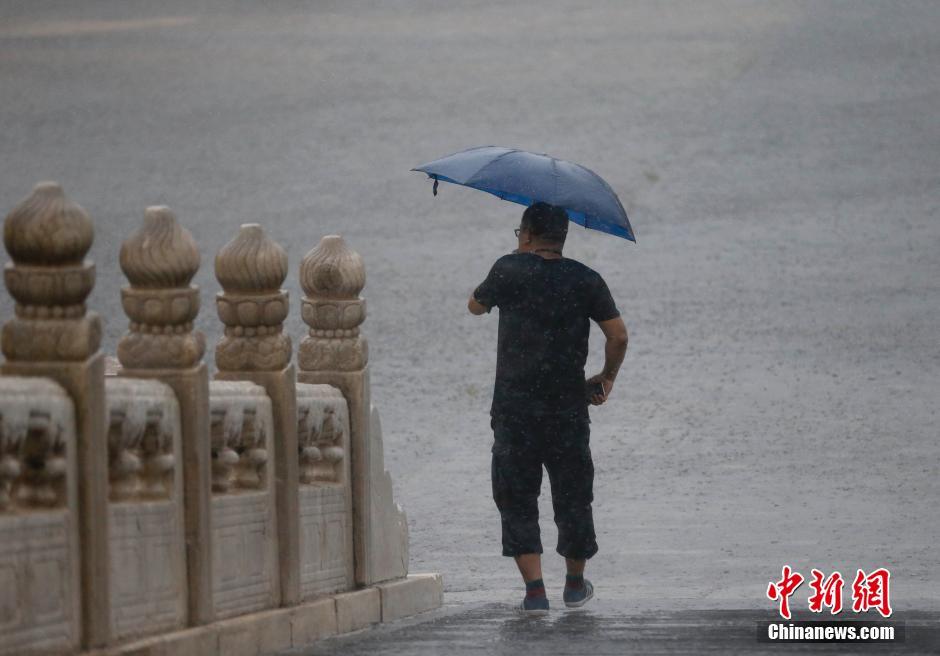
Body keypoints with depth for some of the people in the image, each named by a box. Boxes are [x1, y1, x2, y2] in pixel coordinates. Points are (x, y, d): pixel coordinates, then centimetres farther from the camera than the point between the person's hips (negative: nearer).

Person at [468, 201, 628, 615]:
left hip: (513, 407, -2)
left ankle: (534, 589, -7)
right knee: (572, 495, 15)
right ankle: (575, 585, 28)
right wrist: (607, 378, 14)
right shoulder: (585, 280, 2)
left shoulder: (510, 270, -3)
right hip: (568, 407, 2)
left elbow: (476, 305, 14)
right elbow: (618, 335, -3)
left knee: (516, 498, 4)